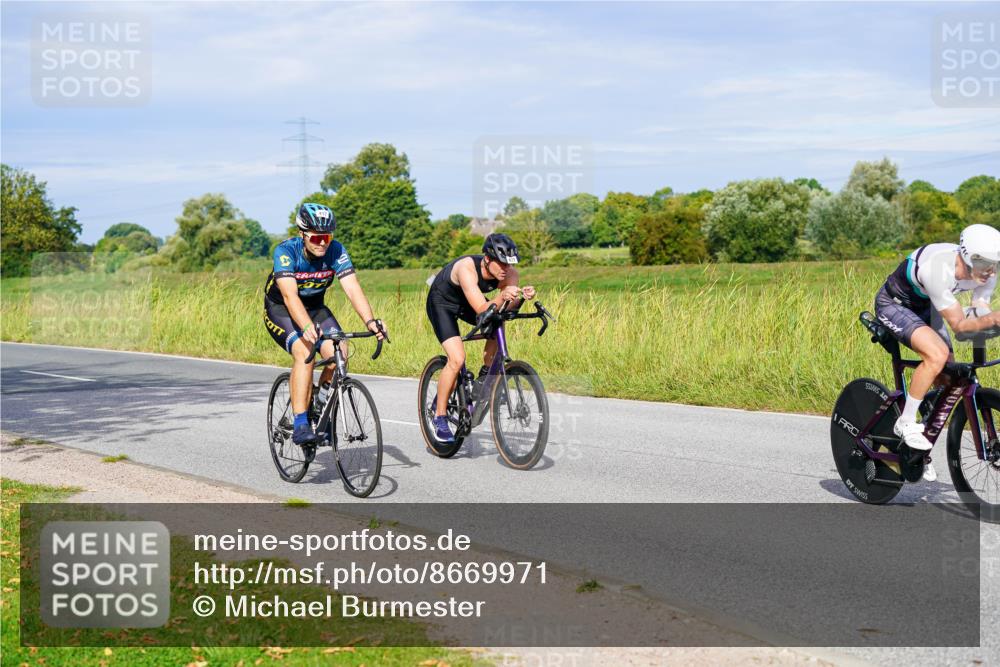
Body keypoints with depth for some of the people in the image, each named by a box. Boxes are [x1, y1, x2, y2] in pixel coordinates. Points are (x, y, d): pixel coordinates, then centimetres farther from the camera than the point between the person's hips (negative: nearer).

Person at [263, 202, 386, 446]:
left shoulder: (336, 251, -19)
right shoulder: (286, 251, -29)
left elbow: (353, 288, -29)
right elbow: (290, 295, -42)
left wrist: (370, 321, -46)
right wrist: (307, 328, -58)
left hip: (314, 307, 4)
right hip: (280, 309, -4)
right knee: (304, 352, -30)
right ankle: (300, 425, -27)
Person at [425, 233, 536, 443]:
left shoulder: (508, 273, -23)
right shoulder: (467, 268, -38)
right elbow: (482, 311, -45)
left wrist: (522, 297, -49)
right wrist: (502, 297, -62)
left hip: (467, 303, 7)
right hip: (442, 302, -6)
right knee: (457, 359, -21)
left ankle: (486, 374, 4)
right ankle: (440, 416, -7)